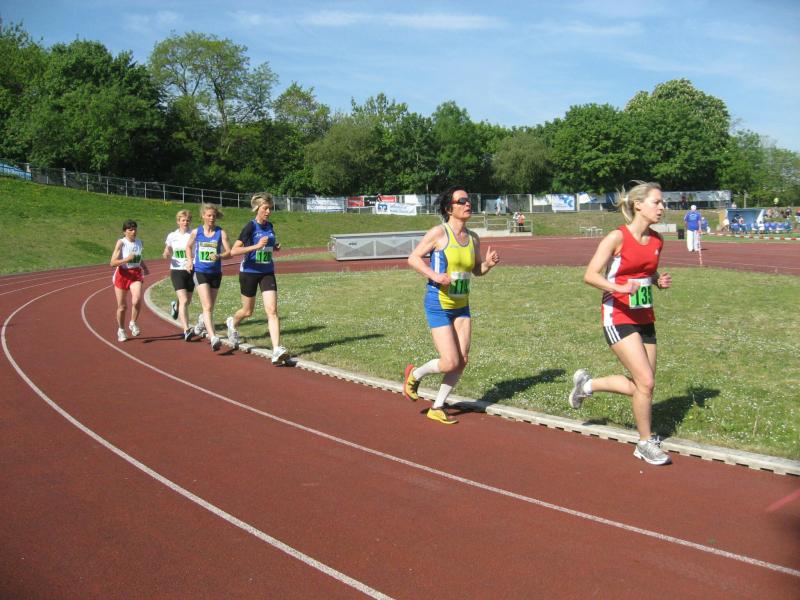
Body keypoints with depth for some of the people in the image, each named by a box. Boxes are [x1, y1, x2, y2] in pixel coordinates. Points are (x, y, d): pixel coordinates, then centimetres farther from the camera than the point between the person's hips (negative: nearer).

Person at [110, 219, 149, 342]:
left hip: (136, 274, 2)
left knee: (137, 300, -23)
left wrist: (144, 267, 9)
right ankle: (121, 330, 29)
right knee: (122, 306, 7)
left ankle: (132, 323, 2)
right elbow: (113, 263, -14)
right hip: (122, 274, -2)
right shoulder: (121, 243, -10)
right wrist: (126, 259, -28)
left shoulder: (139, 242, 4)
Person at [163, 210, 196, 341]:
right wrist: (166, 254, -11)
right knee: (184, 300, -17)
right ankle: (186, 330, -21)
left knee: (187, 301, 14)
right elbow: (167, 253, 12)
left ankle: (175, 306, 51)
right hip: (177, 270, -2)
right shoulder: (172, 236, 3)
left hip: (191, 271, 2)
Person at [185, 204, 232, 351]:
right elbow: (188, 247, 19)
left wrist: (219, 256, -24)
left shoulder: (221, 233, -2)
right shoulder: (196, 232, 1)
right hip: (200, 272, -2)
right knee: (207, 307, -15)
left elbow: (229, 252, -6)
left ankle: (202, 321, 49)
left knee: (210, 307, 16)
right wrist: (189, 260, 5)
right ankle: (213, 338, -24)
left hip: (215, 273, 2)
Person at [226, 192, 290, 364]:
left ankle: (277, 350, -16)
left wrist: (275, 247, 2)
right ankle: (232, 323, 49)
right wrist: (256, 246, -29)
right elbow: (233, 251, -21)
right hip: (249, 272, -4)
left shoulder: (270, 226, 4)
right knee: (248, 311, 13)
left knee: (272, 310, -11)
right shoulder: (250, 227, -14)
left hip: (267, 273, 4)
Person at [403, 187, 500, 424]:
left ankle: (437, 407, 20)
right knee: (450, 363, -10)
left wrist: (489, 264, -5)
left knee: (463, 360, 3)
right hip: (438, 305, -6)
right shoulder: (439, 233, -12)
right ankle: (414, 374, 21)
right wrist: (434, 275, -22)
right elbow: (413, 258, -8)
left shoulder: (473, 238, 6)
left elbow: (477, 271, 17)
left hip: (461, 306, 6)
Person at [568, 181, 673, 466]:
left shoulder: (657, 240, 7)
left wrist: (660, 281, 0)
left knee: (640, 386, 8)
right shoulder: (617, 237, -13)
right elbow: (590, 275, -16)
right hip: (618, 318, -7)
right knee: (646, 383, -11)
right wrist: (619, 288, -32)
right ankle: (646, 443, 9)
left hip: (644, 318, 7)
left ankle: (587, 384, 31)